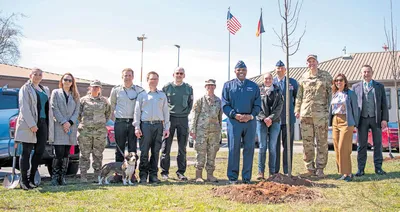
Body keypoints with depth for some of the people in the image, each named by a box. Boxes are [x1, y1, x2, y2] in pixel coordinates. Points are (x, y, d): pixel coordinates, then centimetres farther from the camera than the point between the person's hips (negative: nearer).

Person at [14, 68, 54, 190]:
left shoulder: (45, 90, 19)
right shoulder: (26, 88, 1)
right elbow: (24, 107, -10)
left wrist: (49, 124, 7)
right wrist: (32, 124, -19)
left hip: (43, 123, 6)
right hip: (28, 124, -6)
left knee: (39, 152, 4)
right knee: (26, 151, -3)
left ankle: (31, 179, 14)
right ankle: (23, 181, 1)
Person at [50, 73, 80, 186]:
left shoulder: (75, 95, 16)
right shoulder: (56, 93, 8)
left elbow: (77, 110, 8)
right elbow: (54, 109, -2)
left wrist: (70, 122, -8)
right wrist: (63, 122, -12)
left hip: (71, 127, 3)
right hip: (58, 127, -3)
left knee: (66, 154, 4)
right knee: (59, 153, -9)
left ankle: (62, 177, 10)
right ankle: (54, 177, 1)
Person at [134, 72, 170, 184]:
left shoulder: (162, 95, 16)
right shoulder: (142, 95, 10)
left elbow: (166, 112, 14)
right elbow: (137, 111, 7)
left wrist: (167, 128, 7)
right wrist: (137, 127, -2)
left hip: (158, 125, 2)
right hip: (145, 125, -2)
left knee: (156, 152, 3)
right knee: (144, 152, -4)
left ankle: (153, 175, 11)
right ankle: (143, 175, 3)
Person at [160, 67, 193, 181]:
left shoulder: (189, 88, 9)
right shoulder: (167, 87, 3)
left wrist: (185, 113, 5)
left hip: (183, 119, 2)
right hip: (169, 118, -2)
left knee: (182, 147, 5)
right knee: (166, 146, -2)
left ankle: (181, 172, 13)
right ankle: (164, 171, 7)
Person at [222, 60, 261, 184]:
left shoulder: (254, 86, 15)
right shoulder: (228, 85, 10)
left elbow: (257, 105, 10)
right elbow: (225, 104, 3)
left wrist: (251, 115, -8)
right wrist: (235, 115, -12)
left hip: (250, 121, 2)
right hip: (234, 121, -2)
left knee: (249, 148, 3)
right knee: (234, 149, -3)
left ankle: (247, 178, 11)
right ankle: (232, 177, 4)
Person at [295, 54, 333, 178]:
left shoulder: (325, 76, 7)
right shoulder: (303, 78, 13)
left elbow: (331, 93, 5)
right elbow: (299, 95, 16)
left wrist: (330, 109, -3)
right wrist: (297, 110, 9)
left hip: (320, 113, -2)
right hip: (305, 113, 3)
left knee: (322, 142, 0)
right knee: (307, 142, 5)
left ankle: (320, 169, 9)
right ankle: (310, 168, 14)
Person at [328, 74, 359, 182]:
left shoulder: (350, 93, -1)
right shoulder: (334, 94, 15)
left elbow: (355, 109, 0)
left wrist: (355, 124, -3)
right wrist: (330, 123, 11)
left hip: (346, 122, -6)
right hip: (335, 122, 6)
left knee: (344, 148, -10)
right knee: (337, 148, 5)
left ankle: (347, 173, -3)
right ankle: (343, 172, 12)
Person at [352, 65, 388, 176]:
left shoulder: (379, 86, 10)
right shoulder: (356, 87, 10)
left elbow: (384, 104, 7)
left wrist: (384, 119, -3)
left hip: (376, 119, 1)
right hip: (362, 119, 0)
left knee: (377, 144, 4)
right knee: (362, 145, 1)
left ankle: (378, 167, 12)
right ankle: (361, 169, 5)